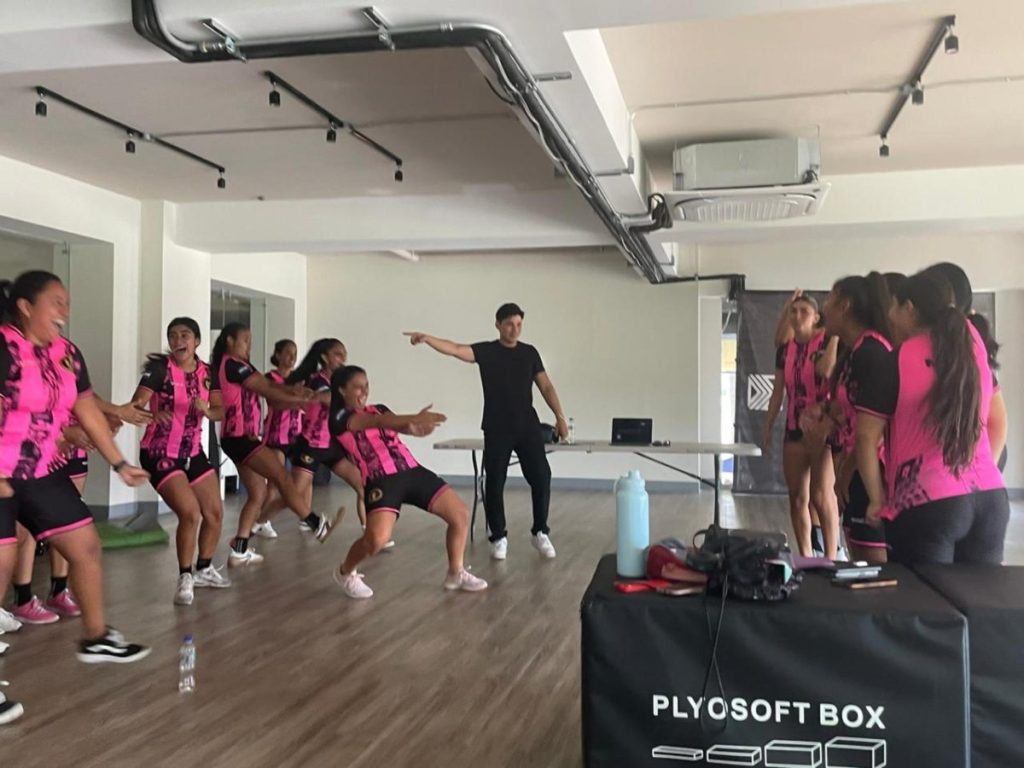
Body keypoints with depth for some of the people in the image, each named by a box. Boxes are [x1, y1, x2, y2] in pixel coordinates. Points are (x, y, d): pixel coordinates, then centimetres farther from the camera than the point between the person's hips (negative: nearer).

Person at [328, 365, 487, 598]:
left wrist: (418, 427, -25)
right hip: (381, 481, -7)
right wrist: (415, 417, -34)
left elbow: (401, 425, 1)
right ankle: (345, 573, 7)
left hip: (412, 472, 7)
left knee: (461, 514, 2)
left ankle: (456, 574, 21)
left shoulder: (379, 409, 20)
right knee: (377, 538, -26)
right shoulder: (340, 418, 0)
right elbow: (377, 422, -19)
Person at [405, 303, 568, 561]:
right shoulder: (486, 351, -1)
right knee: (494, 483, 0)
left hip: (528, 427, 2)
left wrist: (560, 416, -1)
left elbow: (546, 387, 9)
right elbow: (454, 349, -16)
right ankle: (499, 537, 14)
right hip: (497, 429, -2)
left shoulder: (530, 352, 8)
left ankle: (540, 533, 14)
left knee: (541, 477, -3)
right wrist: (426, 338, -33)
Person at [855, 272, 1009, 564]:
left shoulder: (896, 362, -8)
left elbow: (867, 437, -9)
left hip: (926, 506, -5)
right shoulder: (975, 348, 6)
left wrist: (877, 498, -1)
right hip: (991, 498, 5)